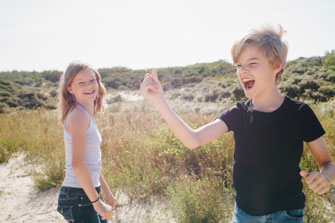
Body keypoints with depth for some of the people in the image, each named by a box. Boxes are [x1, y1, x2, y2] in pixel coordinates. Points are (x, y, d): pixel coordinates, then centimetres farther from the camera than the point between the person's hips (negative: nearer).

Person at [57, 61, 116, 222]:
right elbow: (77, 163, -23)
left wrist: (106, 191, 23)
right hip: (78, 196, -9)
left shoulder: (87, 115, 11)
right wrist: (97, 202, -20)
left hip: (87, 193, 9)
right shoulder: (78, 114, -16)